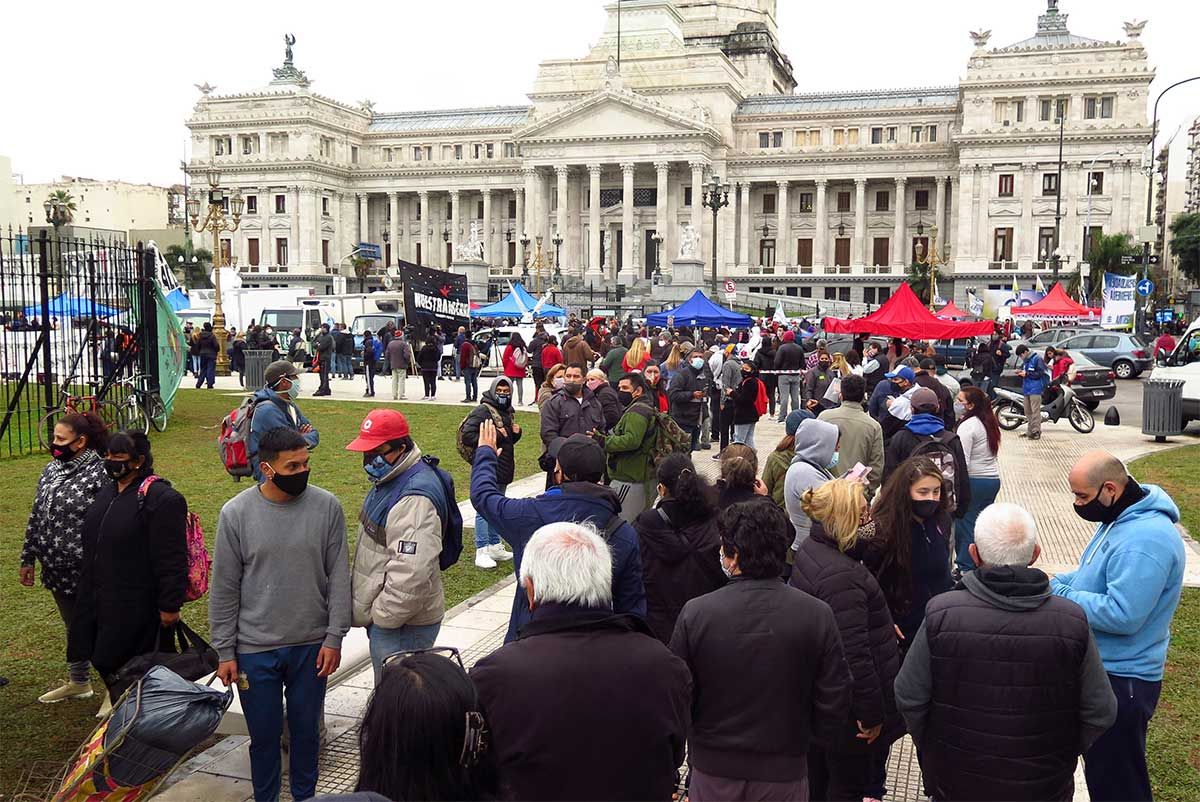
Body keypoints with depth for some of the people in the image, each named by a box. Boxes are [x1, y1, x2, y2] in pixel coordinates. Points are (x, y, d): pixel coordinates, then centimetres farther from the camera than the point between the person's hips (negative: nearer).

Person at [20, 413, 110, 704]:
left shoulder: (100, 474, -18)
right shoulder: (51, 469, 7)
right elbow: (36, 517, 15)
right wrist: (28, 558, 16)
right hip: (58, 571, 7)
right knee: (73, 628, 22)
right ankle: (78, 682, 38)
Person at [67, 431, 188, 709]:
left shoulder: (162, 499, -18)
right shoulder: (107, 492, 11)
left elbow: (172, 559, -19)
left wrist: (169, 605, -19)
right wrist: (88, 590, 24)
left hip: (136, 605, -8)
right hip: (100, 600, 8)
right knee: (103, 659, 13)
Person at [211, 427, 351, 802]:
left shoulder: (327, 506, -8)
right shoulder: (236, 512, -9)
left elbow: (339, 577, -3)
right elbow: (224, 588, -3)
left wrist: (334, 637, -5)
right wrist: (225, 651, -1)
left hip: (312, 645, 1)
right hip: (255, 649, -1)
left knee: (306, 729, 16)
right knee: (264, 734, 13)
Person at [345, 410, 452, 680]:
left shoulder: (415, 499, -26)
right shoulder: (390, 479, 9)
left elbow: (411, 573, -32)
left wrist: (383, 615, -20)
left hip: (402, 623, -10)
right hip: (383, 613, 10)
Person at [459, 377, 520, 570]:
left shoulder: (508, 412, 16)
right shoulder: (482, 411, -11)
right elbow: (467, 435, -19)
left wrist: (517, 432, 6)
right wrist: (492, 436, -20)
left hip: (503, 469, 9)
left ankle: (495, 546, 28)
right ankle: (482, 552, -6)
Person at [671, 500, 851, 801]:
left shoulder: (695, 613, -17)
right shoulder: (818, 616, -16)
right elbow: (833, 703, -9)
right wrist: (801, 735, 10)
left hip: (713, 768, 0)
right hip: (784, 773, 0)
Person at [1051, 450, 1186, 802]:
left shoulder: (1144, 539, -28)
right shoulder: (1119, 519, 6)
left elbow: (1122, 614, -31)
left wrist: (1058, 595, -23)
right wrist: (1054, 583, 1)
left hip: (1121, 680, -10)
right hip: (1101, 667, 10)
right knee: (1099, 771, 24)